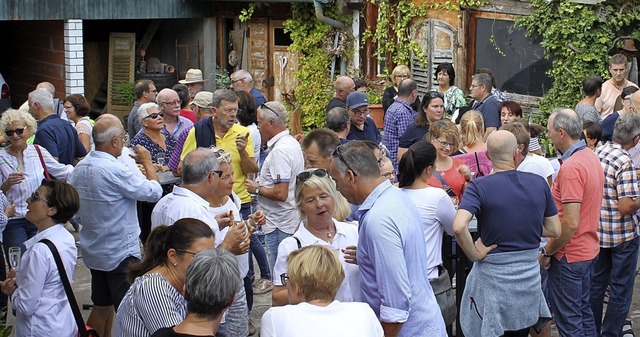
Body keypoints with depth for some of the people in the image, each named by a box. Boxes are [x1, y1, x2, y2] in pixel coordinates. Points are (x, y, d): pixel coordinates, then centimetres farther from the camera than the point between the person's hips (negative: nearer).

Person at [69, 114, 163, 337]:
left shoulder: (80, 168, 2)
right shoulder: (115, 171, -24)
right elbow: (154, 192, -17)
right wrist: (147, 162, -3)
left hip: (93, 250, 8)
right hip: (121, 253, -8)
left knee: (101, 306, 19)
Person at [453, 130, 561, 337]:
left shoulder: (479, 187, -14)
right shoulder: (539, 183, -3)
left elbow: (459, 227, -30)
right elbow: (555, 230, 3)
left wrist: (475, 255, -15)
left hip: (492, 277, -4)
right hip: (529, 278, 4)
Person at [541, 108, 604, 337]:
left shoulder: (570, 167, -24)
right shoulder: (591, 157, 5)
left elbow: (570, 224, -27)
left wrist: (547, 252, -14)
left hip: (569, 256, -9)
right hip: (588, 249, 9)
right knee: (583, 310, 20)